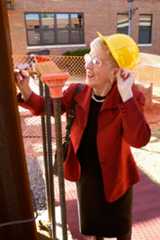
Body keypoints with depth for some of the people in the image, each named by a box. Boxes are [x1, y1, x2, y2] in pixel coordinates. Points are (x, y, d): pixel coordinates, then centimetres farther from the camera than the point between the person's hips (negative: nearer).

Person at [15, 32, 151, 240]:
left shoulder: (131, 97, -23)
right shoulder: (78, 91, -12)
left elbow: (139, 139, -36)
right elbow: (49, 107, 0)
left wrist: (126, 95, -41)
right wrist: (26, 91, -18)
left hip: (115, 176, -3)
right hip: (84, 173, 4)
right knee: (91, 223, 29)